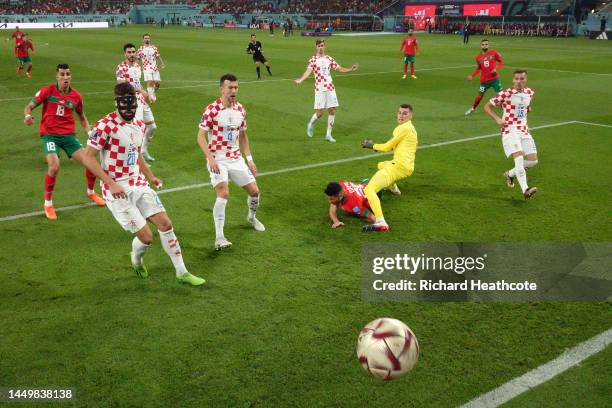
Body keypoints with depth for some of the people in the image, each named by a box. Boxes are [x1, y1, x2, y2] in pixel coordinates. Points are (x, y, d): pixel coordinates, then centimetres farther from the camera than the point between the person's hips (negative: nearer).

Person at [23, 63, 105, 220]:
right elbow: (29, 107, 1)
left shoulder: (76, 96, 5)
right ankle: (48, 203, -4)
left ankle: (91, 192, 27)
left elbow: (82, 117, 19)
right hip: (50, 135, -3)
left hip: (68, 135, 4)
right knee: (54, 167, -26)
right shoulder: (47, 91, -4)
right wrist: (27, 116, -22)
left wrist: (89, 132, 5)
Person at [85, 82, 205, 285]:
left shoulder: (139, 125, 8)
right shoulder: (105, 126, -16)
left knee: (166, 224, 3)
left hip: (139, 184, 7)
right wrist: (111, 183, -20)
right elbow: (88, 157, -15)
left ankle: (182, 273, 15)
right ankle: (136, 258, 29)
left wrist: (151, 177, 14)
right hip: (118, 190, -7)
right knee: (146, 237, -8)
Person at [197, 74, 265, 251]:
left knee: (254, 191, 7)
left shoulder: (240, 109, 6)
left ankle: (252, 217, 39)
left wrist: (250, 159, 13)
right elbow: (201, 136, -11)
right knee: (224, 193, -23)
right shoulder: (212, 110, -12)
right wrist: (210, 158, -23)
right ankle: (219, 238, -18)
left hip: (236, 158, 6)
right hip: (217, 160, -6)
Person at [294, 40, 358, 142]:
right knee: (319, 112, -7)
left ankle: (328, 134, 12)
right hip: (319, 89, -4)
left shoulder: (329, 59, 11)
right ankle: (310, 125, 24)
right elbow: (308, 71, -18)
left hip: (330, 88, 4)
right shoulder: (313, 59, -2)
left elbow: (339, 69, 19)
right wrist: (301, 80, -35)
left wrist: (351, 69, 7)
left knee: (332, 111, 1)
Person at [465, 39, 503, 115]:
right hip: (484, 80, 2)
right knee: (480, 95, 9)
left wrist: (496, 68, -14)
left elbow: (501, 62, 3)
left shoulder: (494, 53, -5)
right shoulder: (478, 57, 3)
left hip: (494, 78, -2)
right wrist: (472, 75, 3)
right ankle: (472, 108, 29)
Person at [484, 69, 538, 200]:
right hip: (510, 131, -6)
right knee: (519, 157, -24)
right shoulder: (505, 94, -10)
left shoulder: (530, 92, 8)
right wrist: (498, 119, -15)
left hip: (524, 131, 6)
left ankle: (510, 174, 28)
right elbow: (487, 107, -4)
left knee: (533, 160, 3)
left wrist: (528, 107, 12)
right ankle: (525, 190, -32)